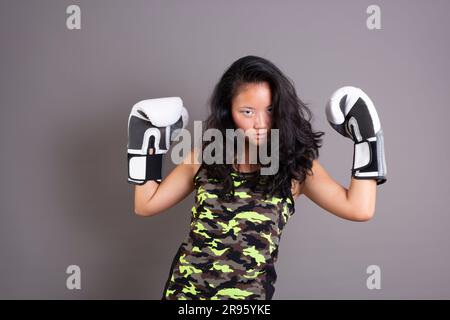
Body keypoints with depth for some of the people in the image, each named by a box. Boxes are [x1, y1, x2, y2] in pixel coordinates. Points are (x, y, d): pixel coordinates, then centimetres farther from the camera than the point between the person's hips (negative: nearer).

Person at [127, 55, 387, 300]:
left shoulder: (296, 166, -3)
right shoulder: (206, 156, 3)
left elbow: (360, 208, -14)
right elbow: (146, 204, 6)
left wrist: (366, 136, -10)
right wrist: (147, 138, 4)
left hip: (248, 293, -2)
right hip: (183, 289, 2)